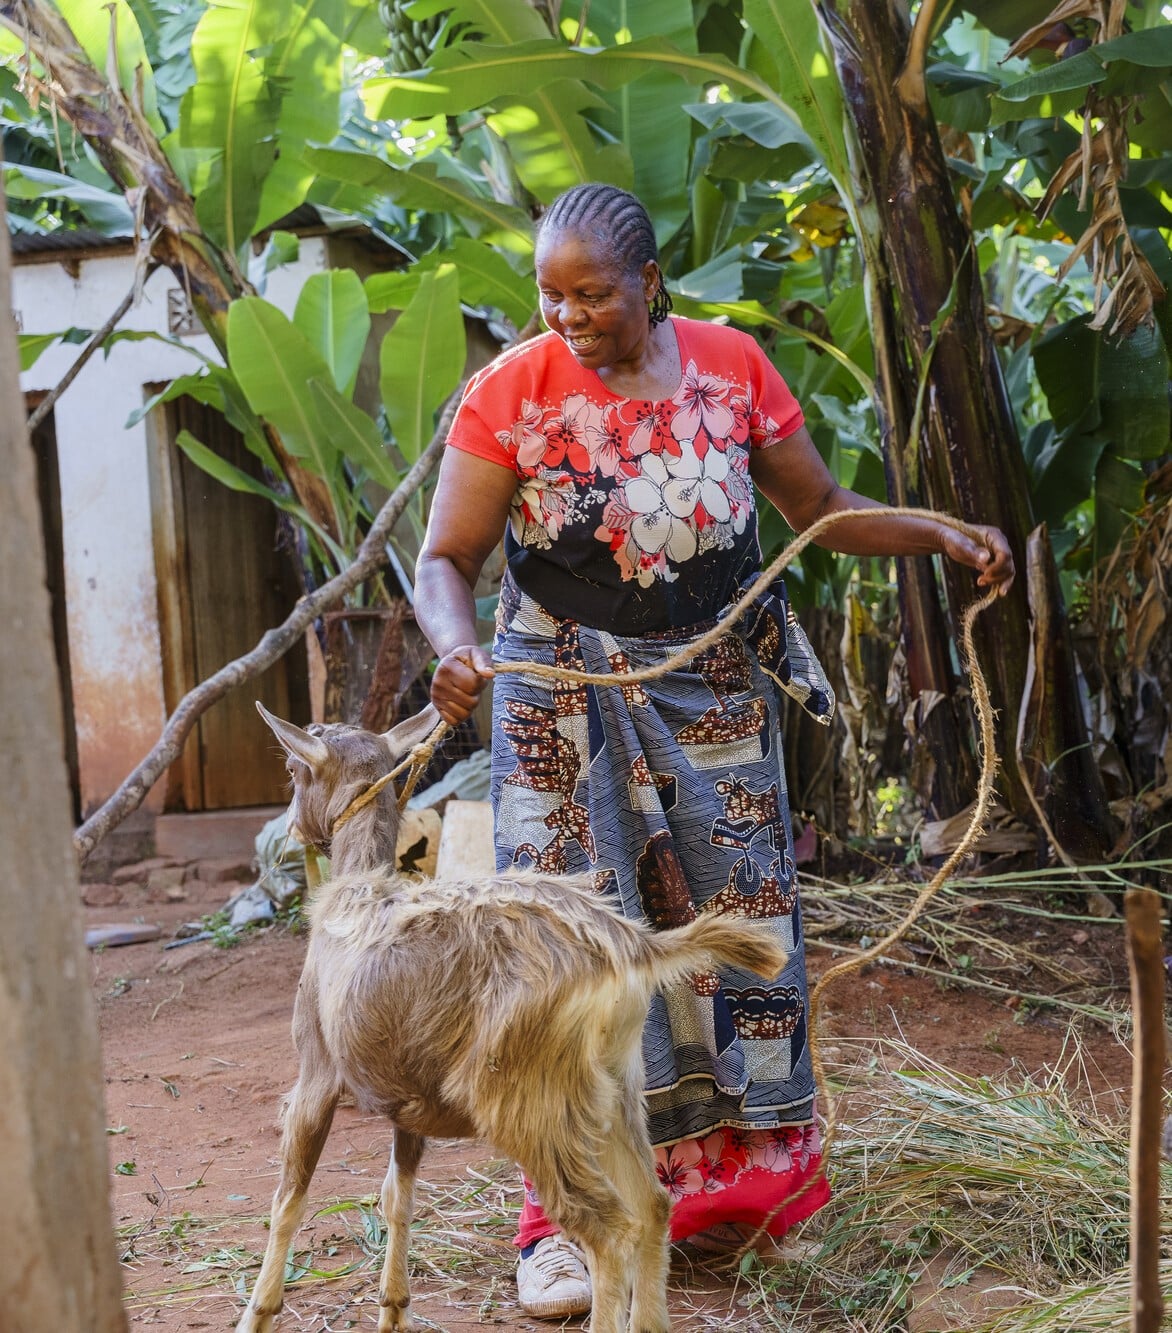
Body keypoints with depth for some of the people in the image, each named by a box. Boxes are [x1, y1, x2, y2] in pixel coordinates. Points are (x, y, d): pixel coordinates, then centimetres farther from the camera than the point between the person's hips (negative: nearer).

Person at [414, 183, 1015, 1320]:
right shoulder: (512, 392, -10)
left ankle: (729, 1180, 24)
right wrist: (454, 648, -31)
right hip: (567, 697, -3)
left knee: (733, 920, 8)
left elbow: (826, 512, 6)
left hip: (715, 690, 3)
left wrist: (945, 538, -8)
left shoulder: (732, 367, -2)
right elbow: (445, 559, -11)